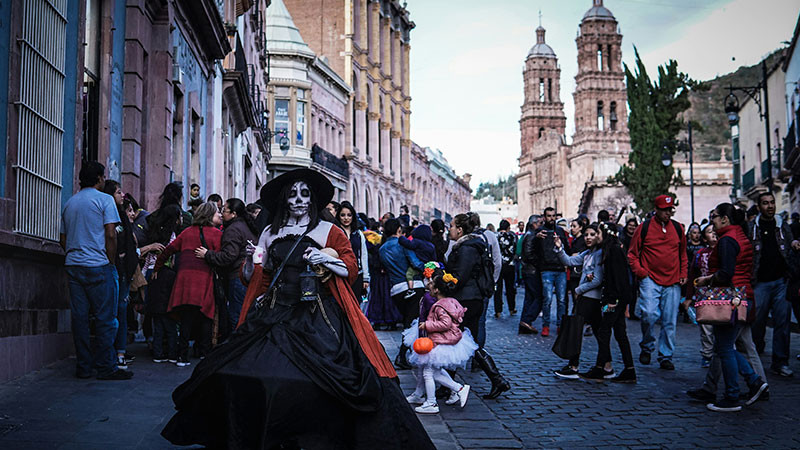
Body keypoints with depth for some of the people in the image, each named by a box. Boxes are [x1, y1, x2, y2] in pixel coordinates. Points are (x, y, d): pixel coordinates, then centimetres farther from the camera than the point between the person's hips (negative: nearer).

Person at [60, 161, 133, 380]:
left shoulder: (69, 203, 16)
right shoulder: (104, 199, -3)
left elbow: (63, 239, 17)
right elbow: (110, 234, -11)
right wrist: (111, 262, -4)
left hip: (73, 264, 6)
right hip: (98, 265, -6)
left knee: (79, 317, 6)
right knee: (105, 318, -2)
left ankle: (83, 367, 9)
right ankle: (105, 367, -2)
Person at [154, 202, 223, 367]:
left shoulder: (188, 232, 15)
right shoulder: (216, 233, 2)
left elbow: (169, 249, 17)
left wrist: (156, 268, 25)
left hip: (184, 276, 4)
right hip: (204, 277, -4)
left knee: (186, 319, 5)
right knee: (205, 319, 6)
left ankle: (183, 356, 3)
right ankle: (204, 354, 9)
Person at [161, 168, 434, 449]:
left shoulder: (329, 231, 7)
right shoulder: (270, 233, 15)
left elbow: (351, 269, 3)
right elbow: (252, 277, 19)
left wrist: (325, 259, -13)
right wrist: (251, 260, -1)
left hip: (315, 315, -3)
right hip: (274, 314, 3)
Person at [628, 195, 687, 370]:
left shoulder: (678, 228, 11)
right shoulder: (644, 227, 0)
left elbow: (683, 254, 22)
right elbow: (632, 253, 6)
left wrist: (683, 274, 12)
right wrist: (640, 271, -7)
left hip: (673, 282, 3)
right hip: (650, 280, -3)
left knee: (670, 321, 3)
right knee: (649, 314, -18)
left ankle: (665, 356, 13)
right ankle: (646, 347, 5)